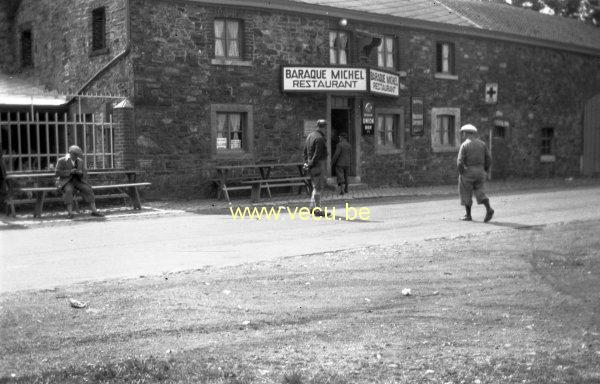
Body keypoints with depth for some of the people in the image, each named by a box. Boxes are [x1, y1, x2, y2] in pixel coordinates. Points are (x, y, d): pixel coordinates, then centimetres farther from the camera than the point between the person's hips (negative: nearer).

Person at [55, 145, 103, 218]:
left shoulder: (80, 161, 5)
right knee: (68, 190, -37)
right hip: (66, 182, -4)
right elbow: (57, 173, -13)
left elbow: (85, 174, 6)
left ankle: (94, 211, -27)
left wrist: (81, 173, -19)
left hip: (77, 181, 4)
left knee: (88, 189, -24)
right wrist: (70, 172, -23)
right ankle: (70, 213, -40)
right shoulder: (61, 161, -8)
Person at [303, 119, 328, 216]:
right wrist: (311, 164, -13)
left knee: (316, 186, 17)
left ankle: (312, 207, 17)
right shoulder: (320, 138, -16)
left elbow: (305, 151, 18)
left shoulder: (310, 135, 13)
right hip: (318, 164, -9)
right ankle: (316, 209, -1)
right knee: (318, 187, -4)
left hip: (311, 164, 9)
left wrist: (306, 162, 17)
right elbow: (317, 154, -19)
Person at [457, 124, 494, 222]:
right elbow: (489, 159, 5)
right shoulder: (482, 143, 7)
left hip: (467, 172, -4)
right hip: (480, 172, 4)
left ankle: (468, 215, 13)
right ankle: (489, 209, -13)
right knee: (479, 193, 8)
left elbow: (460, 161, -16)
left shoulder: (464, 145, -8)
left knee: (466, 194, 9)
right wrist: (484, 171, 14)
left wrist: (461, 173, -4)